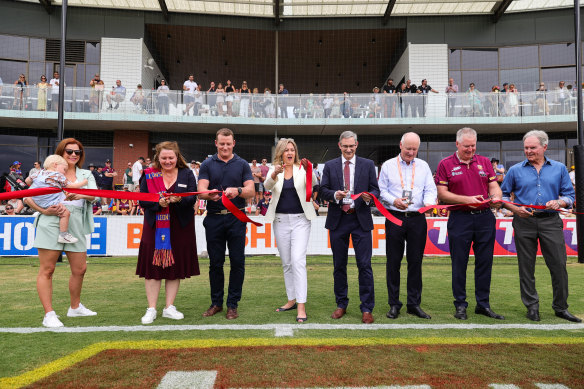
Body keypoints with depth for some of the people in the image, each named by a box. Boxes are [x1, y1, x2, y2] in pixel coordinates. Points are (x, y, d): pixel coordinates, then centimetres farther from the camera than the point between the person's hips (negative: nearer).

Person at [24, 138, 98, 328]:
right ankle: (49, 314, 3)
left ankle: (75, 307, 30)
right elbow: (29, 197, 4)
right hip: (51, 224, -3)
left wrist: (80, 195, -25)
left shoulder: (86, 175, 17)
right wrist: (44, 210, -14)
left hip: (76, 226, 3)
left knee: (80, 269, 9)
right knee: (47, 269, -3)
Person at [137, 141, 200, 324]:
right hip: (155, 227, 0)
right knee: (153, 266, 0)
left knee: (176, 266, 6)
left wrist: (179, 199, -25)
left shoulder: (187, 174, 6)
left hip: (180, 227, 1)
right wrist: (158, 203, -18)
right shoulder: (149, 175, 6)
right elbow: (142, 200, 0)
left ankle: (169, 307, 17)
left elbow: (192, 198, -4)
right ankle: (151, 309, 10)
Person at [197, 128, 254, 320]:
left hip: (236, 218, 0)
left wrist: (237, 191, -24)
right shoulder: (207, 165, 8)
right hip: (214, 218, 1)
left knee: (237, 262, 1)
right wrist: (210, 195, -26)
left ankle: (233, 304, 12)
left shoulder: (242, 165, 7)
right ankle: (216, 302, 21)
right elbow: (201, 191, -3)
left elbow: (251, 191, -2)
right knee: (215, 263, 7)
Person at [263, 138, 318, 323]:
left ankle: (301, 306, -13)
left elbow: (313, 183, -17)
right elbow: (267, 186, -16)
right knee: (286, 263, 11)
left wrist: (309, 169, -37)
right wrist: (275, 174, -36)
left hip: (300, 220, -3)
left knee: (298, 260, -13)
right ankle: (292, 300, 24)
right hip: (280, 220, 3)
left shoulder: (302, 169, 1)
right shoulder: (274, 170, 4)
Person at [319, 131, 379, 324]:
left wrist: (369, 197, -18)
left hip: (361, 220, -1)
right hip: (337, 220, 2)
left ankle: (367, 308, 6)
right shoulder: (330, 166, 8)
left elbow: (375, 189, 4)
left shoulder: (368, 165, 7)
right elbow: (323, 190, 4)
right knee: (339, 265, 10)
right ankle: (341, 304, 23)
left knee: (364, 264, -4)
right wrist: (335, 195, -17)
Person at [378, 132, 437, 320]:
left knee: (416, 261, 4)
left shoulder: (423, 166, 11)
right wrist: (394, 201, -13)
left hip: (417, 218, 2)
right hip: (395, 218, -1)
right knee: (393, 262, 2)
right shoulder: (388, 166, 6)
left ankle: (414, 304, 14)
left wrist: (429, 203, -15)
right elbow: (381, 190, 4)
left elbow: (430, 190, 6)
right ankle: (394, 304, 11)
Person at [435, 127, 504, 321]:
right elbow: (442, 194, -5)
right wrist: (467, 199, -14)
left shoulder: (484, 162, 12)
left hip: (485, 217, 3)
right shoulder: (445, 164, 1)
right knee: (459, 263, 4)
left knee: (485, 262, 8)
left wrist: (496, 198, -13)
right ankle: (460, 305, 16)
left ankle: (483, 304, 19)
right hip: (459, 219, -3)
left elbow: (494, 186, 10)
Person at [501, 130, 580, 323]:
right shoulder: (515, 170, 6)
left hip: (550, 222, 0)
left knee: (559, 265, 0)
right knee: (526, 267, 5)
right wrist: (516, 209, -8)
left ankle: (561, 307, 17)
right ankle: (532, 306, 18)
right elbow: (504, 195, 9)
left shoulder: (559, 168, 8)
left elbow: (570, 195, 9)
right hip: (524, 222, 0)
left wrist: (559, 202, -12)